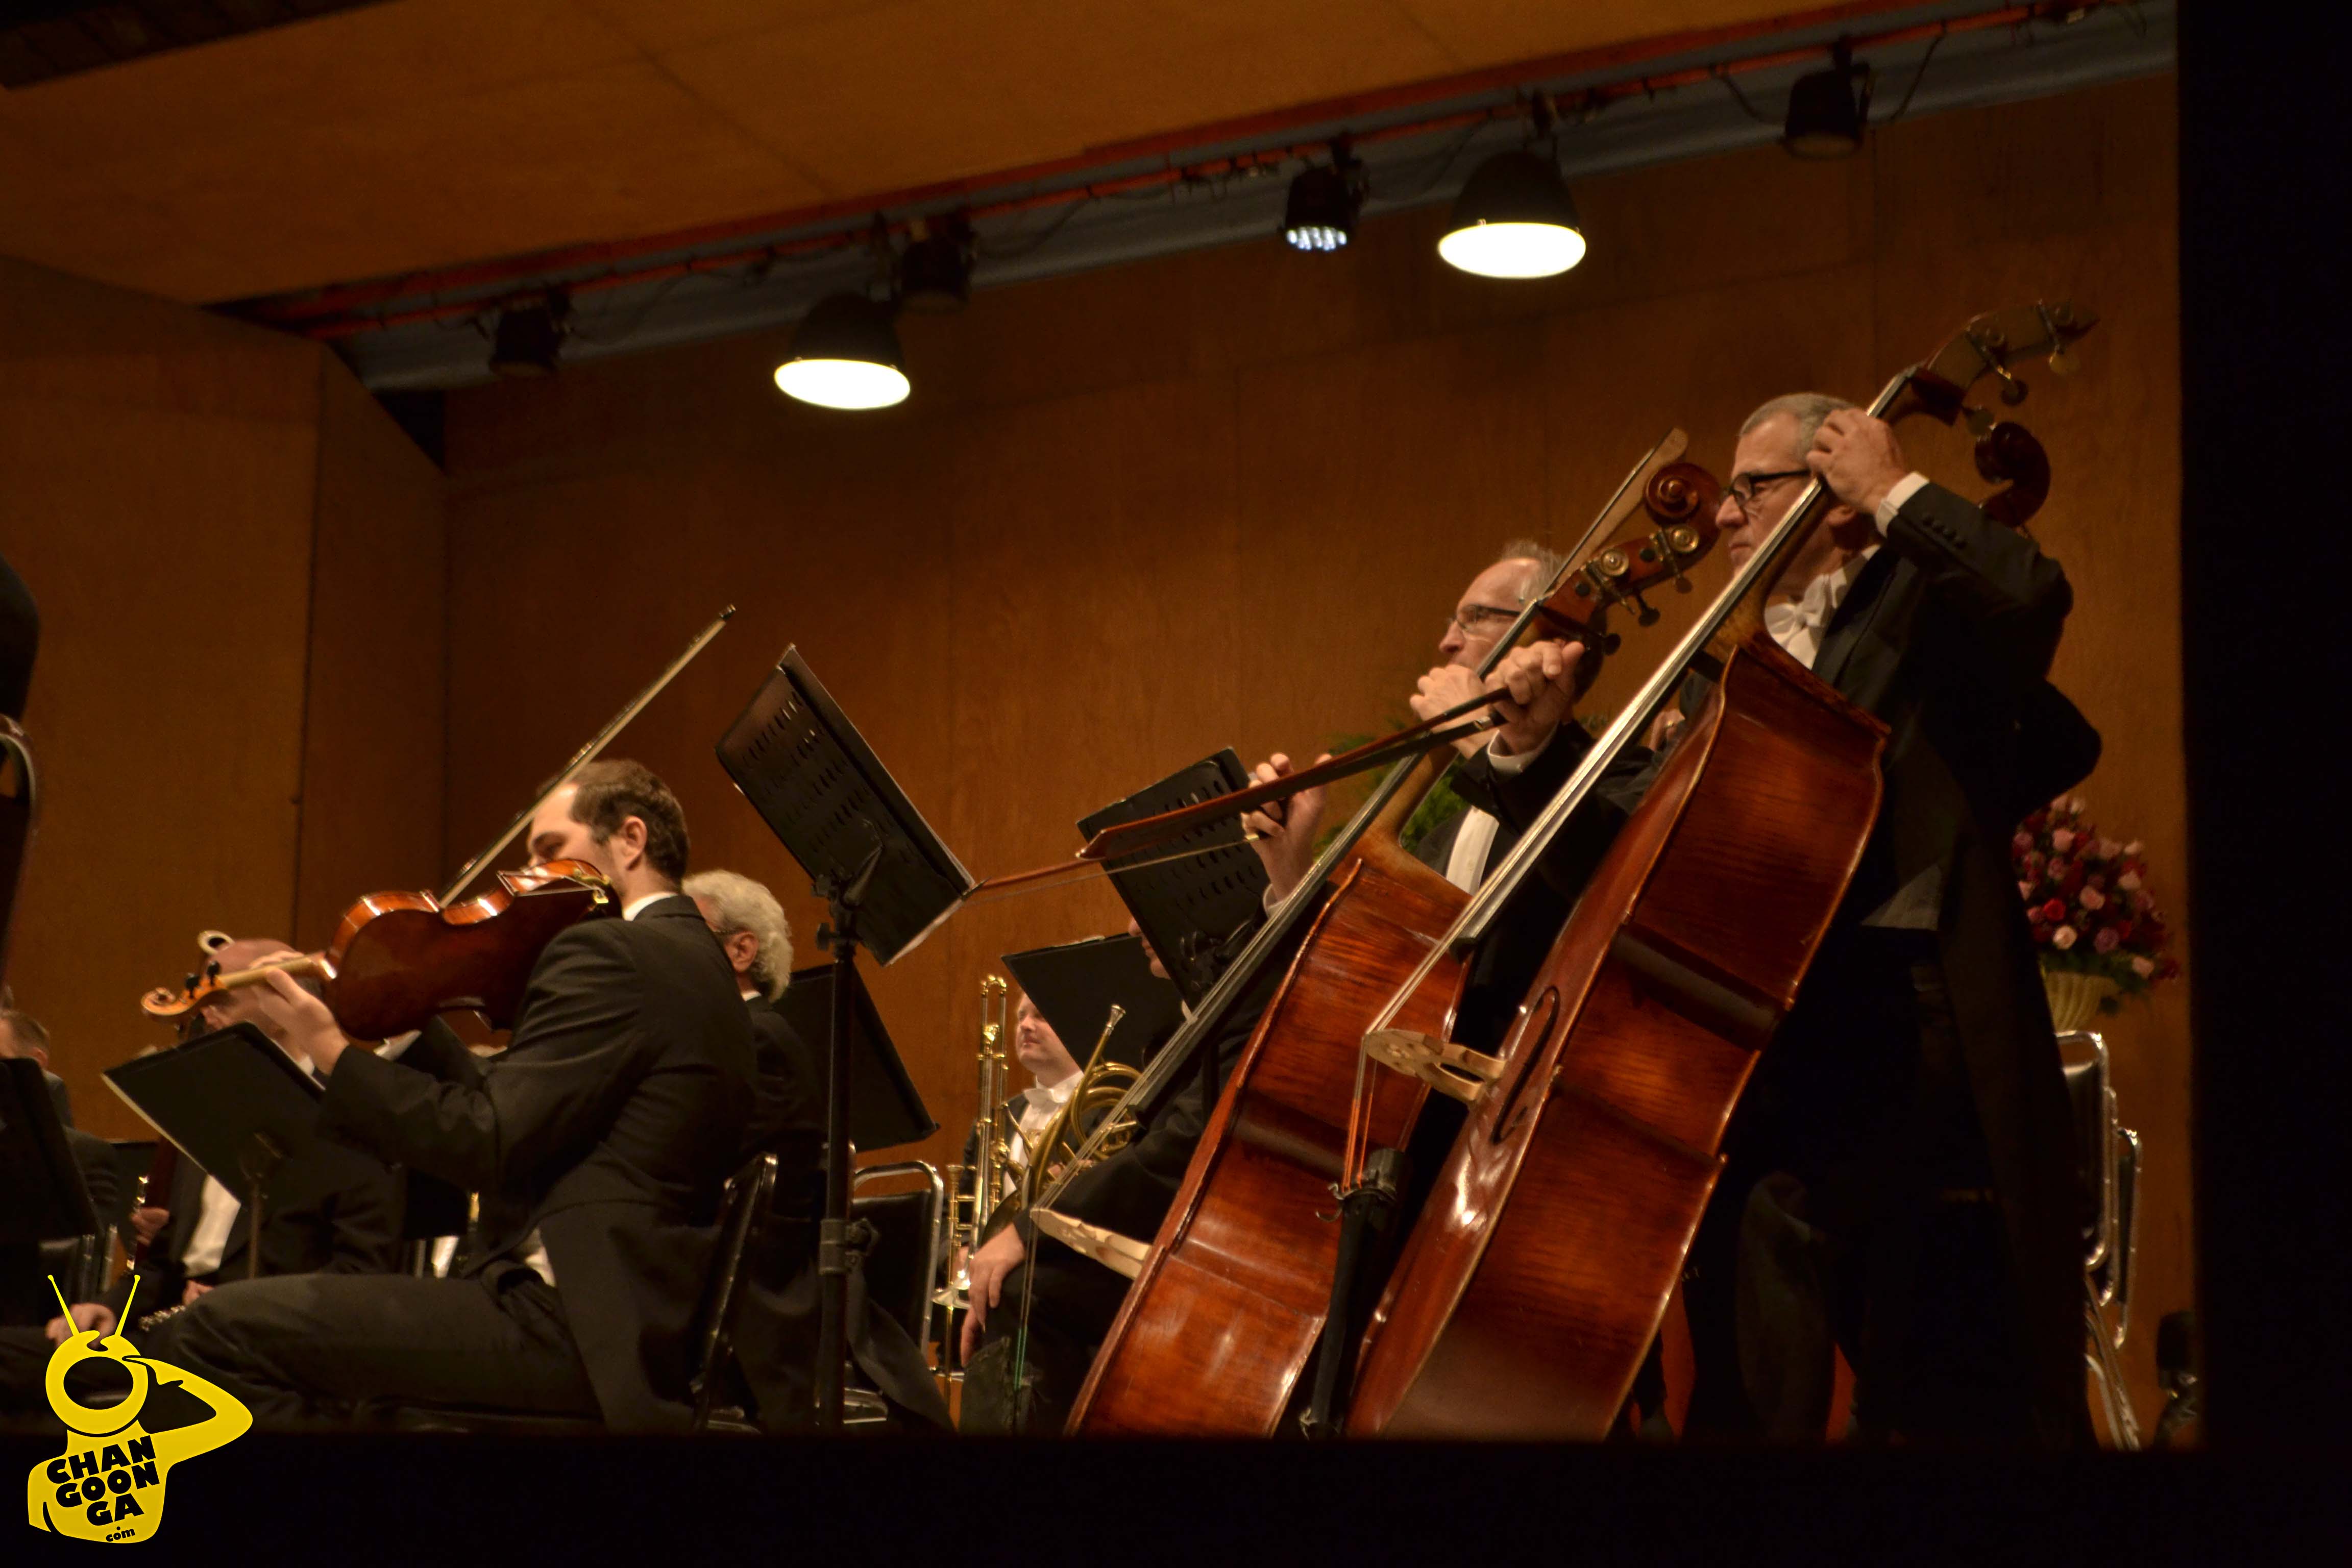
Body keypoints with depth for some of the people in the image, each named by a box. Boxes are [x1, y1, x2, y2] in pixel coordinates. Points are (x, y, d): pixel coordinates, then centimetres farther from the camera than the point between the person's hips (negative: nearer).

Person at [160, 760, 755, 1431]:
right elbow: (516, 1116, 18)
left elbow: (485, 1144, -17)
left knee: (222, 1329, -13)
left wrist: (334, 1057, -7)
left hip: (574, 1330, -11)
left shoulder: (610, 953, -11)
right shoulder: (695, 960, 19)